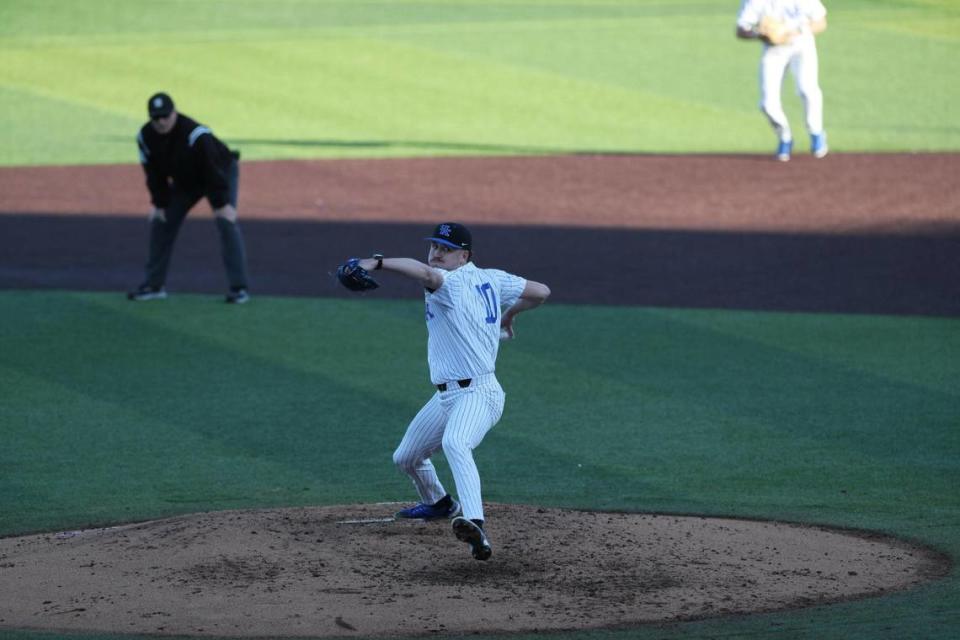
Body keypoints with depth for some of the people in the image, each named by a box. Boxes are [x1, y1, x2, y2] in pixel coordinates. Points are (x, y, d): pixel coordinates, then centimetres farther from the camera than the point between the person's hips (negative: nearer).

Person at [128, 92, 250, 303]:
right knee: (159, 222, 2)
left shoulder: (196, 135, -36)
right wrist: (160, 203, -6)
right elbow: (154, 173, -5)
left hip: (221, 172, -6)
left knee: (226, 222, -22)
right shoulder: (145, 137, -18)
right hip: (185, 180, 6)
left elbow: (214, 170, -30)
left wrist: (222, 204, -29)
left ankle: (239, 288, -21)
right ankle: (153, 285, 12)